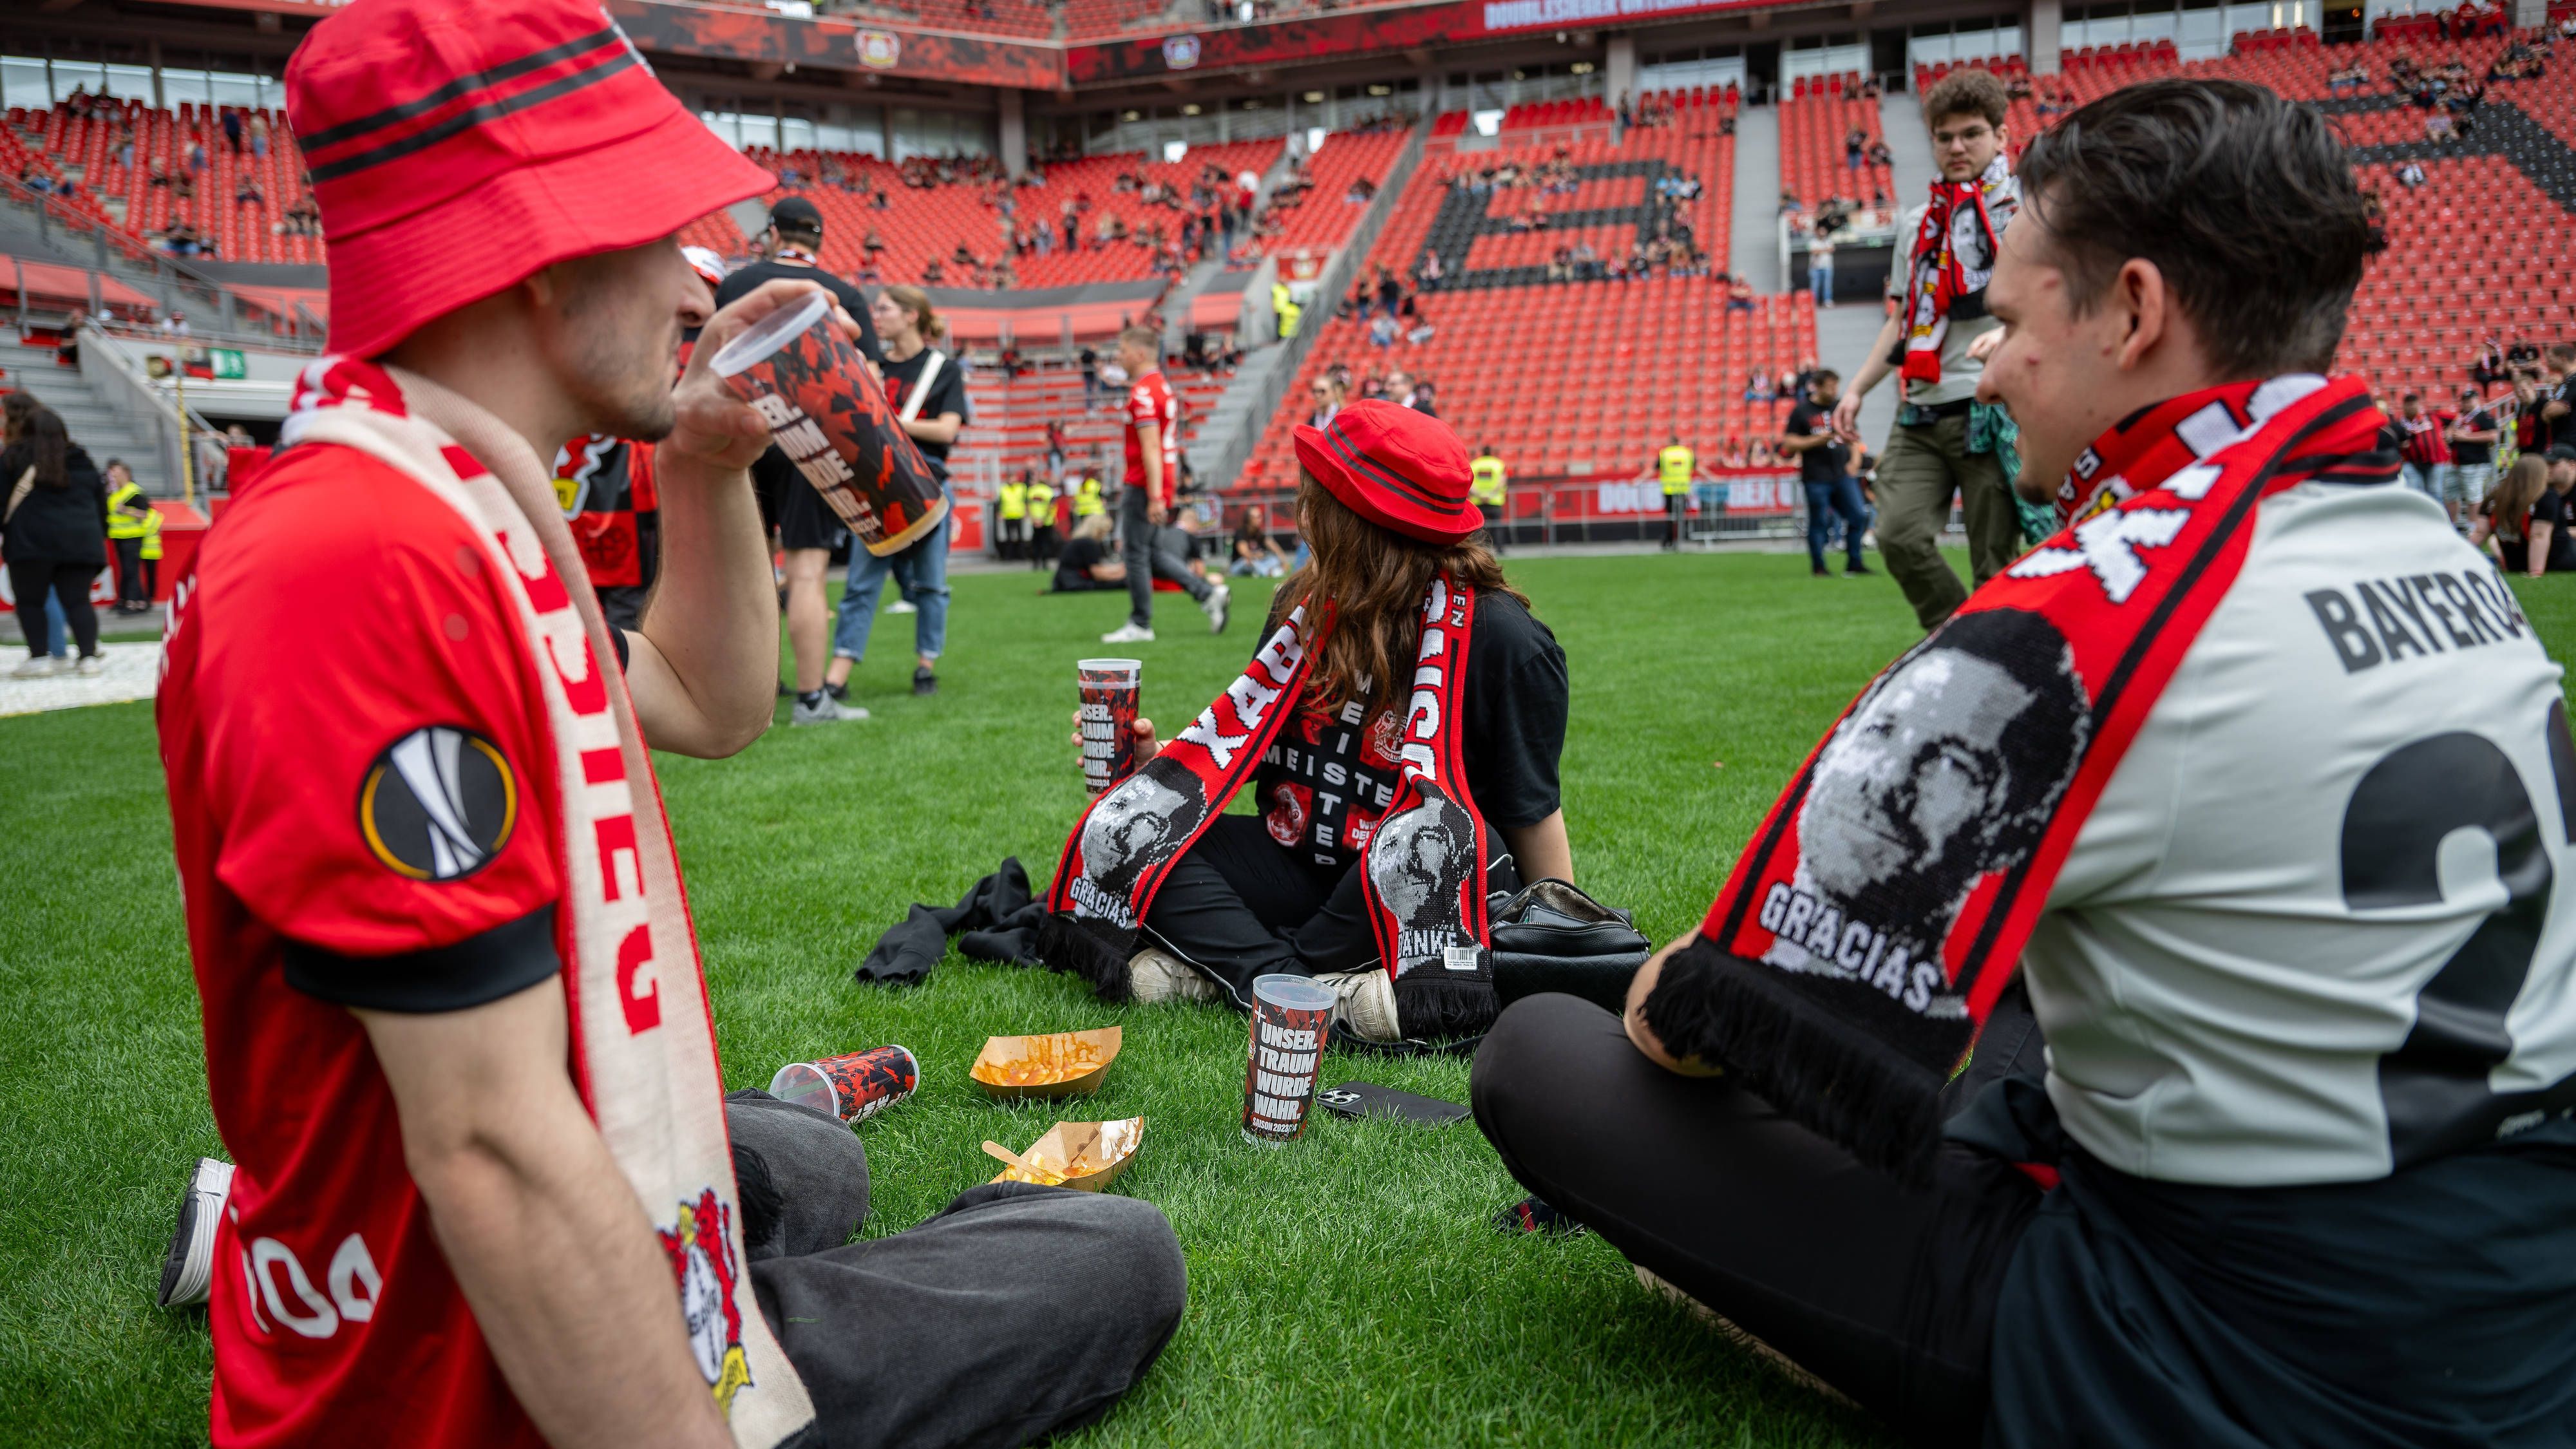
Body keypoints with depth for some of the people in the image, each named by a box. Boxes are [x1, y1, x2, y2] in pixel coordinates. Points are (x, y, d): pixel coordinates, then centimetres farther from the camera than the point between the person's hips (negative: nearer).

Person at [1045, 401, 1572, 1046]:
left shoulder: (1498, 635, -13)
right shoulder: (1306, 605, 5)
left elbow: (1531, 808, -8)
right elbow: (1244, 743, 10)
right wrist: (1157, 761, -7)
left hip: (1426, 895, -6)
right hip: (1302, 867, 6)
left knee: (1427, 836, -40)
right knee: (1123, 828, -11)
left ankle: (1222, 970, -23)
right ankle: (1319, 992, -26)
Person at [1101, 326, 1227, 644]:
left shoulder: (1143, 393, -16)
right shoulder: (1162, 385, 15)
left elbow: (1151, 447, -22)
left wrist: (1155, 497, -25)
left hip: (1144, 486, -10)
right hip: (1160, 483, 10)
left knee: (1136, 553, 0)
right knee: (1150, 550, 16)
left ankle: (1140, 625, 8)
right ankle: (1208, 593, 13)